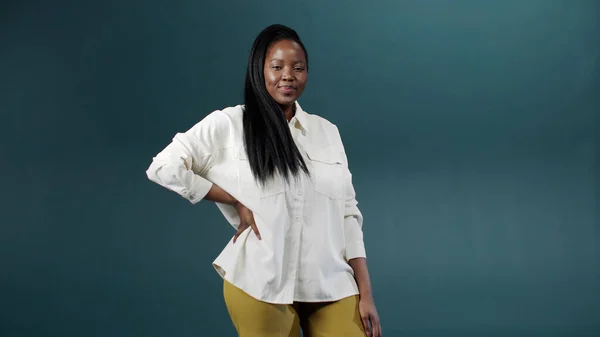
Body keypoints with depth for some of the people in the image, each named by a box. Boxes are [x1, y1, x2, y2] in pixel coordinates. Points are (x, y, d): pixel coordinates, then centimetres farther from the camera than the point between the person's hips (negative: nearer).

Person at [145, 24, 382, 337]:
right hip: (260, 285, -3)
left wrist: (366, 295, 4)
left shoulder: (327, 131, 10)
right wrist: (237, 203, -5)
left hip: (333, 287, 3)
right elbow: (164, 168, -5)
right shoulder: (228, 124, -1)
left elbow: (348, 214, 9)